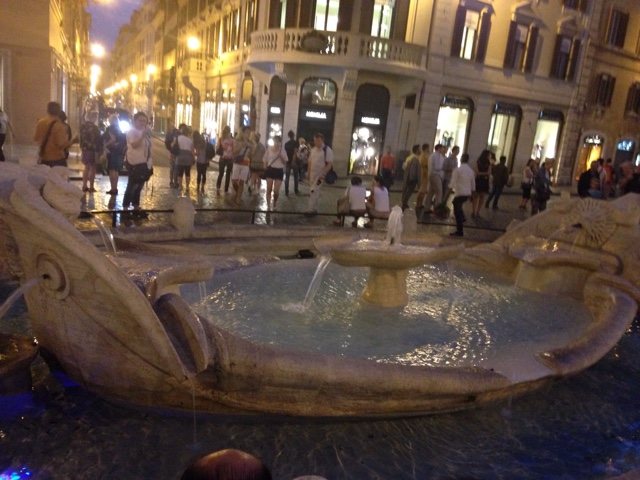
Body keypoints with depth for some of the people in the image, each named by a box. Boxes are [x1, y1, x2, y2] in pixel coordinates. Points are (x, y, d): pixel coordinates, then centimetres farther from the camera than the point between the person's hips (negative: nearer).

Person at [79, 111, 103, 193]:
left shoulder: (83, 126, 9)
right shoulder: (93, 127, -16)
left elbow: (81, 138, 15)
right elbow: (96, 140, -20)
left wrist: (82, 147, 21)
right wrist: (98, 151, -18)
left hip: (85, 149, 8)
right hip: (92, 150, -8)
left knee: (87, 167, 17)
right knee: (92, 168, 0)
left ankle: (84, 186, 17)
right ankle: (91, 187, 1)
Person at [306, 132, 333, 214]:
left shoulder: (327, 150, -12)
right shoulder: (313, 150, 7)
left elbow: (330, 164, -16)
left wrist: (323, 174, -22)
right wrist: (308, 173, 11)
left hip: (320, 175, -6)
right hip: (313, 174, 6)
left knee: (314, 192, -11)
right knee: (315, 192, 12)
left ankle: (312, 210, -5)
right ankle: (314, 209, 21)